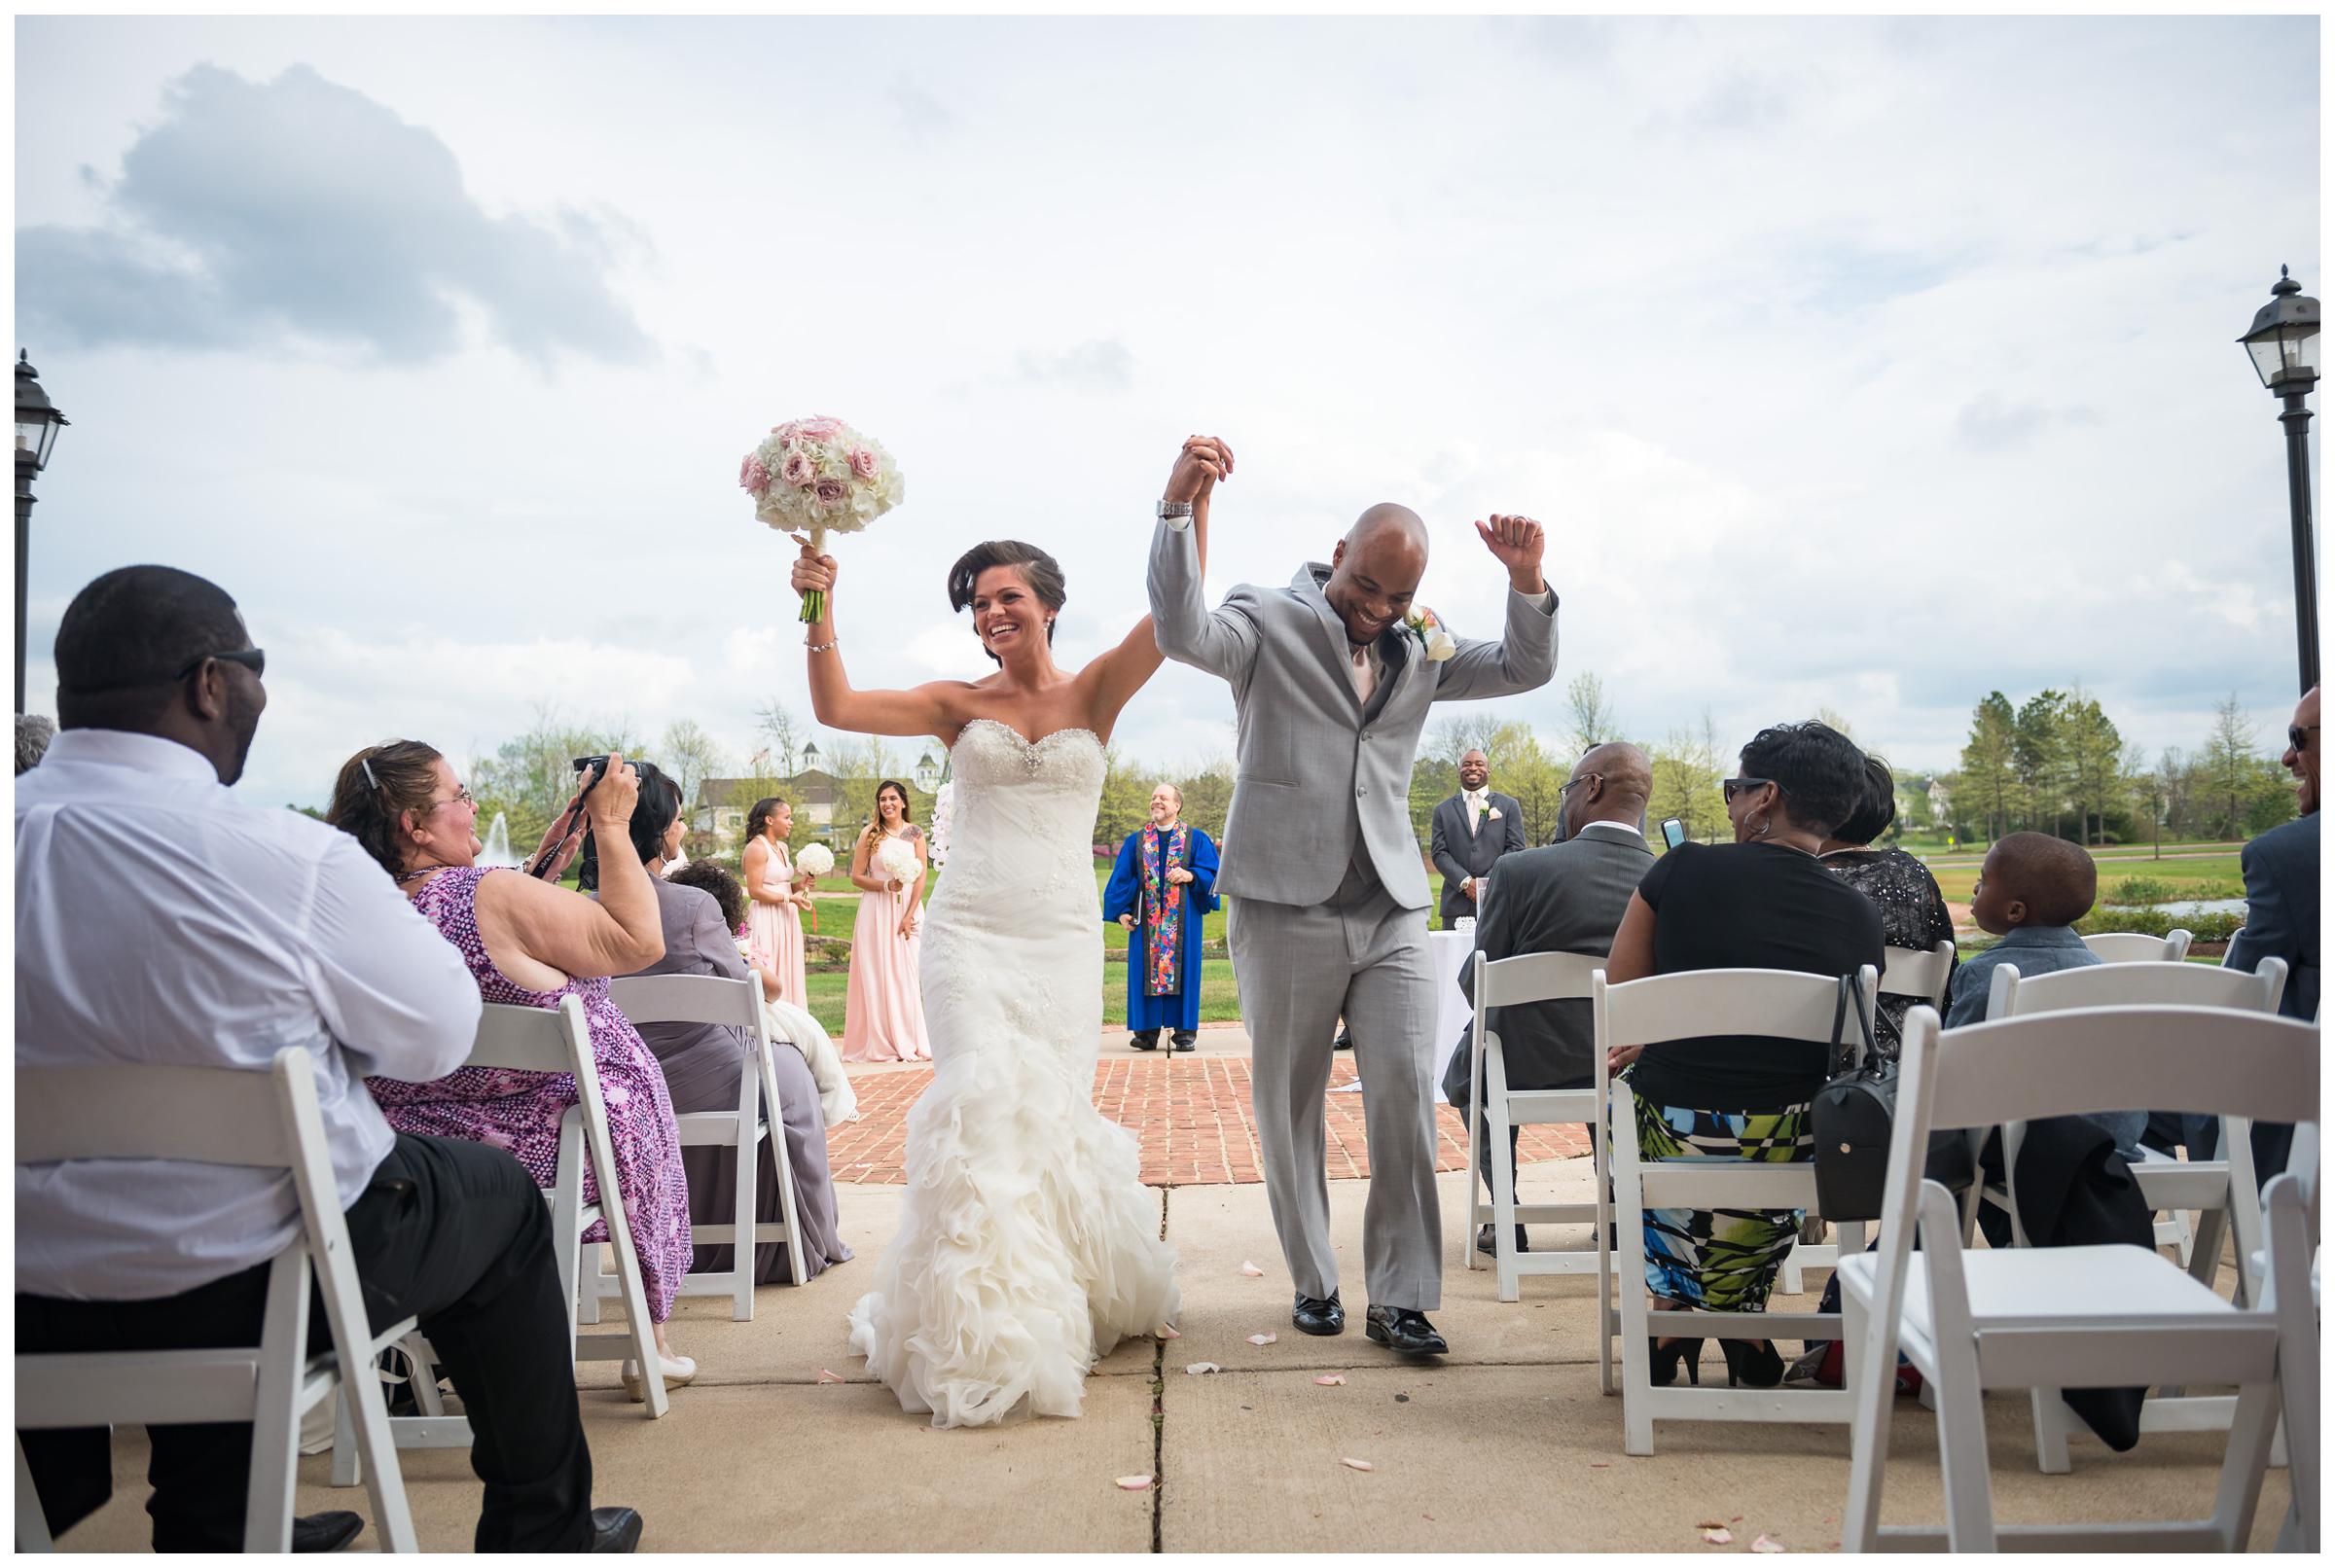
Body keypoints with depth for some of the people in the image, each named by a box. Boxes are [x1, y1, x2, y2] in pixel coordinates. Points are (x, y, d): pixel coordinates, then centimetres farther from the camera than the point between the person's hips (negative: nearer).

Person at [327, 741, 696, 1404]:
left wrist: (545, 860, 12)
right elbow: (640, 941, -18)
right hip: (535, 1151, -7)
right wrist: (612, 826, -10)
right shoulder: (490, 895, -25)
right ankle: (652, 1341, 28)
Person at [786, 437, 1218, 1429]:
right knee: (982, 1099, -15)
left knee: (1055, 1114, 2)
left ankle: (1072, 1297, 31)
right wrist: (818, 611, -15)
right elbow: (836, 709, -2)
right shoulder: (959, 704, 8)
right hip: (970, 929, 0)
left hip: (1063, 935, 0)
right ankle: (980, 1332, -1)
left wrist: (1187, 501, -24)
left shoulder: (1095, 693, 5)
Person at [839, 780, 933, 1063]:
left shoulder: (915, 834, 4)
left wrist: (909, 915, -8)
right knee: (876, 974, -1)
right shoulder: (869, 834, 2)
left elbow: (921, 878, 0)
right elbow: (856, 877, 1)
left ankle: (907, 1042, 10)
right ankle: (880, 1044, 6)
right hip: (876, 911, -1)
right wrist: (886, 885, -14)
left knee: (905, 973, 2)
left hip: (908, 909, 1)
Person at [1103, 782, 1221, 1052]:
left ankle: (1184, 1031, 3)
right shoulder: (1136, 841, 11)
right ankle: (1147, 1031, 3)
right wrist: (1121, 911, 0)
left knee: (1181, 967, -2)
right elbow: (1122, 878, 10)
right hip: (1146, 917, 2)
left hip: (1182, 917, -2)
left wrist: (1190, 876, -17)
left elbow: (1211, 874, 2)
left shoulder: (1195, 839, 6)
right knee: (1145, 968, -1)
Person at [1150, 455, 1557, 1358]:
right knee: (1289, 1108, 7)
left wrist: (1527, 584, -1)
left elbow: (1527, 669, 16)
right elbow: (1182, 633, -18)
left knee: (1407, 1098, -4)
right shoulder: (1268, 622, 1)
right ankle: (1313, 1282, 24)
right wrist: (1177, 509, -29)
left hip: (1391, 914, 4)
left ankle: (1400, 1298, 7)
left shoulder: (1419, 650, 17)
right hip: (1285, 910, -3)